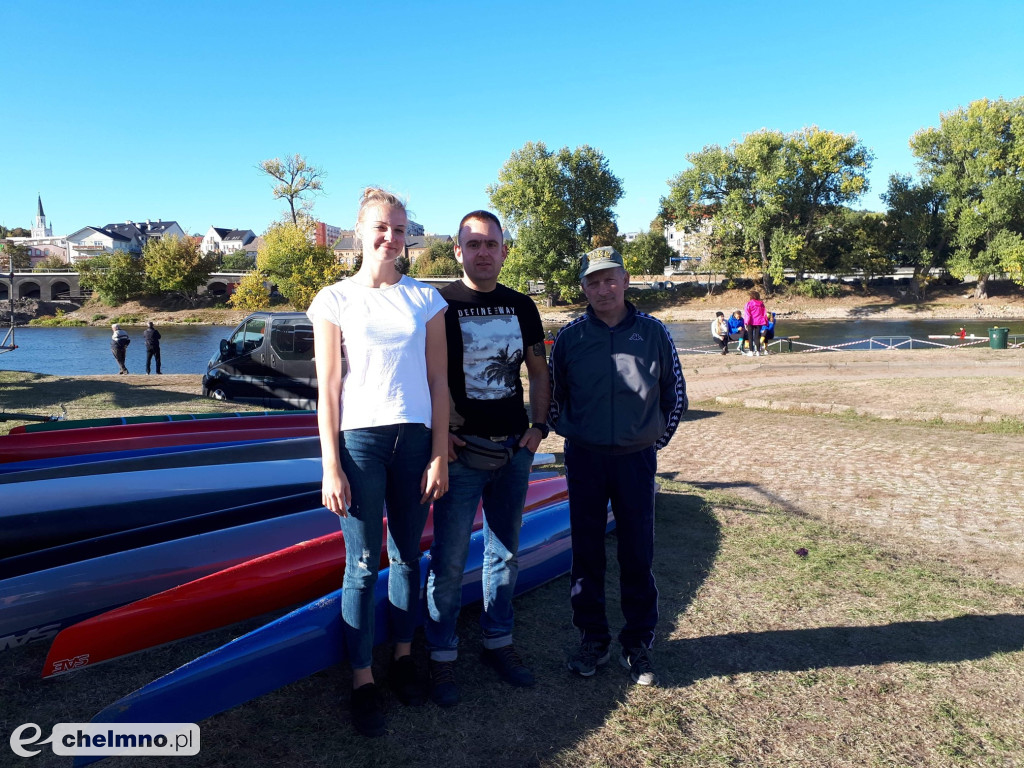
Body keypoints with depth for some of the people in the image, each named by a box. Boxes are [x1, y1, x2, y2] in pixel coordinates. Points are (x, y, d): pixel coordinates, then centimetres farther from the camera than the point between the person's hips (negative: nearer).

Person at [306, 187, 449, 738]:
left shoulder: (425, 299, 6)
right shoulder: (335, 300, 0)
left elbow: (438, 382, 4)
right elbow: (328, 390, -2)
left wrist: (440, 454, 0)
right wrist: (331, 467, -6)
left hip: (415, 438, 2)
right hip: (359, 441, -2)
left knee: (407, 555, 11)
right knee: (363, 564, 3)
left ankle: (403, 659, 30)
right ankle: (362, 679, 19)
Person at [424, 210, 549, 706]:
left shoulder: (521, 306, 8)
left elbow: (538, 371, 15)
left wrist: (539, 428, 4)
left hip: (514, 448, 5)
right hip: (461, 451, -4)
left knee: (505, 552, 15)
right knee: (449, 560, 1)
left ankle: (498, 643, 32)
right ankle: (442, 658, 18)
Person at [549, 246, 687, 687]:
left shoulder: (653, 333, -1)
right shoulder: (570, 337, -1)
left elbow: (675, 395, 9)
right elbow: (553, 394, 12)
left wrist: (656, 439, 9)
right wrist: (568, 434, 10)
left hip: (636, 459, 0)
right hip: (584, 460, 1)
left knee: (638, 555, 5)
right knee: (586, 552, 8)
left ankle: (638, 644, 21)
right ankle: (593, 639, 24)